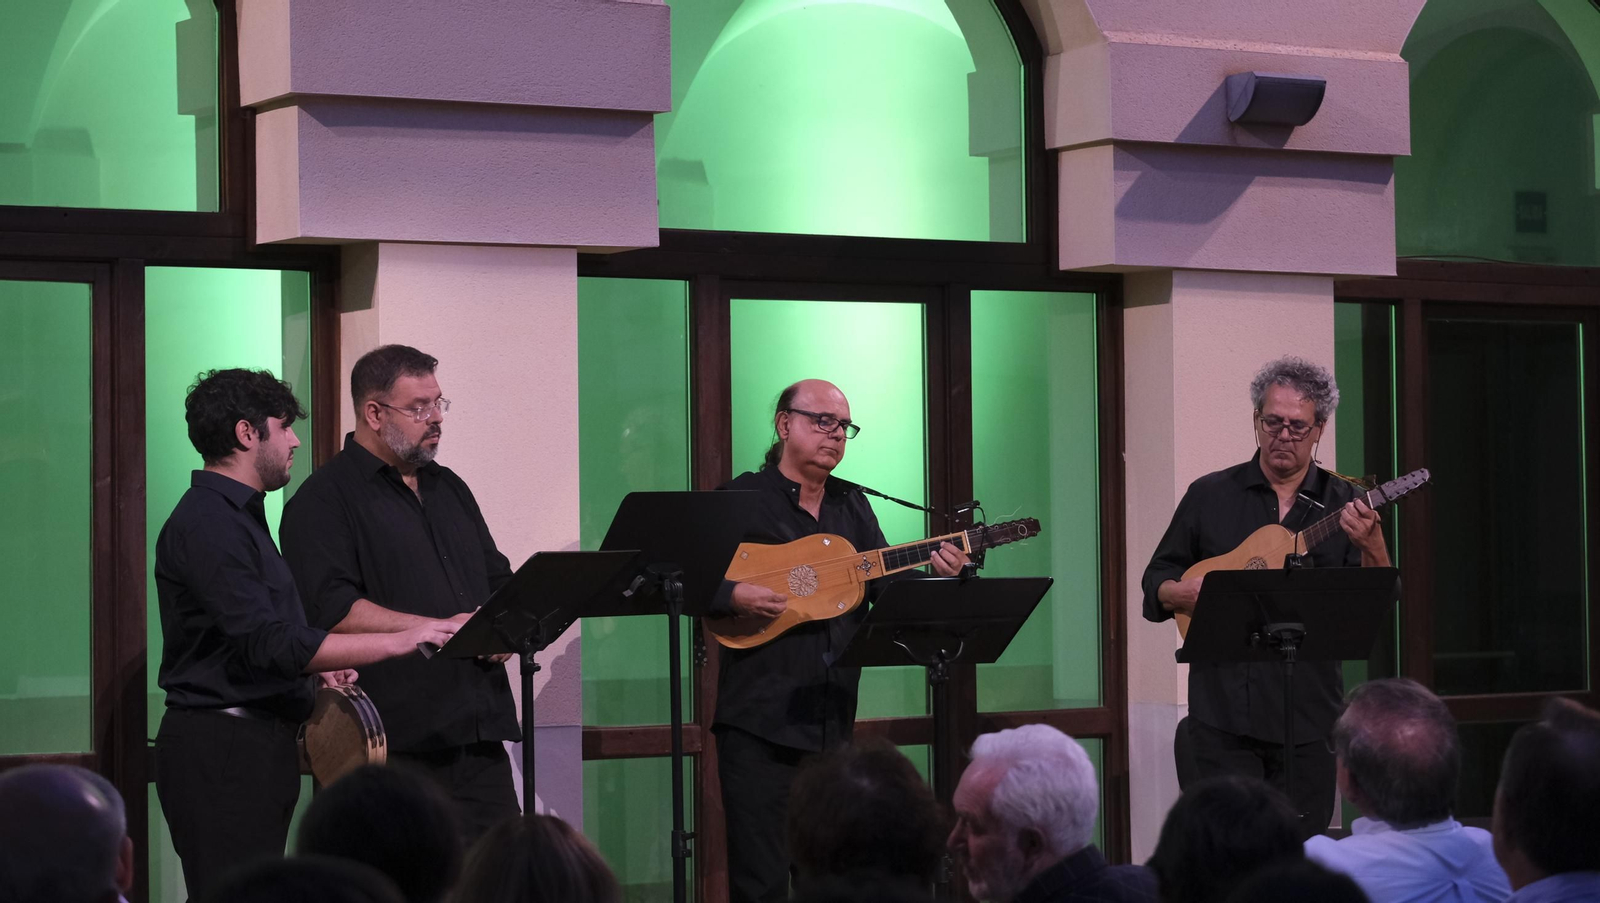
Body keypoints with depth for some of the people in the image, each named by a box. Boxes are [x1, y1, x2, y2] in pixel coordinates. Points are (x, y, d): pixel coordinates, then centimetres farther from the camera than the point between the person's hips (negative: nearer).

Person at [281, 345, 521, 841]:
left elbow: (498, 579, 28)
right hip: (397, 742, -7)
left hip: (480, 735, 7)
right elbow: (332, 611, -14)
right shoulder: (324, 499, -3)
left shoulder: (449, 488, 22)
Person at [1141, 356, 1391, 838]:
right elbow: (1156, 582, 11)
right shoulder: (1210, 496, 8)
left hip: (1308, 717, 1)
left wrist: (1371, 546, -20)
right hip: (1222, 712, 0)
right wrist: (1181, 593, -11)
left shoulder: (1344, 506, 7)